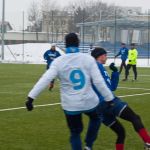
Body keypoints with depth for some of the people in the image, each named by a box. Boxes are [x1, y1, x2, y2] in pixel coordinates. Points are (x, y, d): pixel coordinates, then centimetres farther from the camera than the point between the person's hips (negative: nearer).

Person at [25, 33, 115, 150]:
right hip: (89, 101, 0)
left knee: (75, 133, 18)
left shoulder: (58, 61, -6)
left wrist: (31, 97, -17)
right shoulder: (88, 59, -6)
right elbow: (99, 82, -8)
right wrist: (109, 98, 1)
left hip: (71, 105, 0)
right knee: (96, 118, 32)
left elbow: (44, 80, -16)